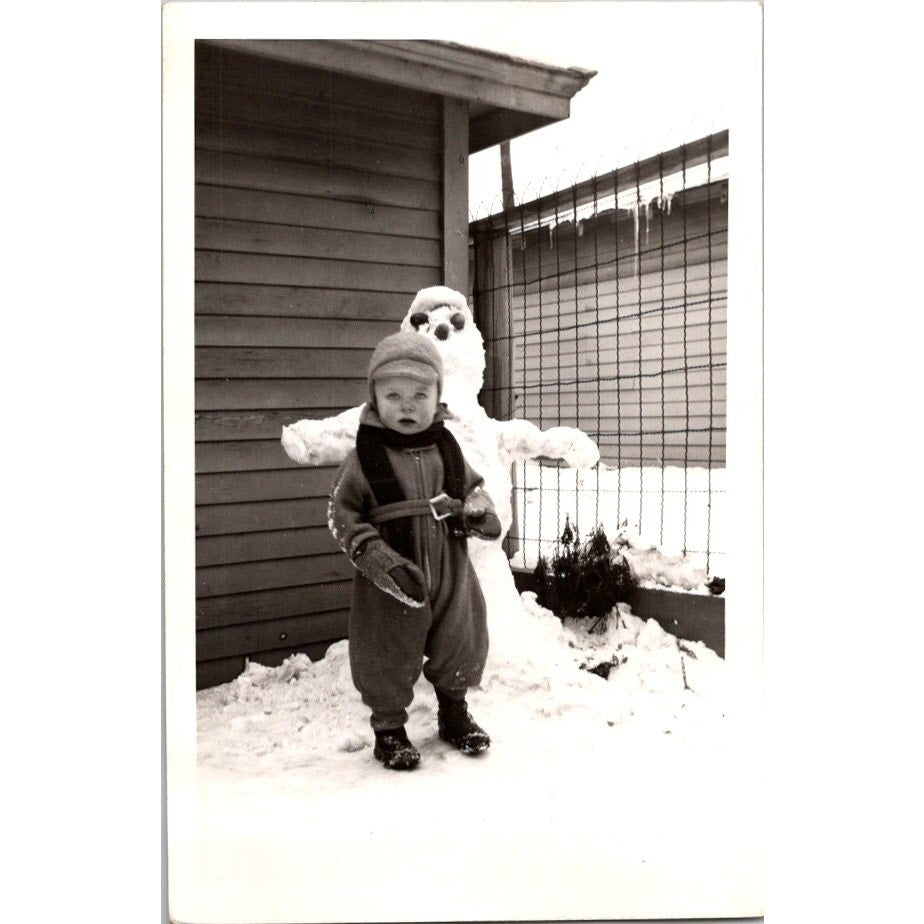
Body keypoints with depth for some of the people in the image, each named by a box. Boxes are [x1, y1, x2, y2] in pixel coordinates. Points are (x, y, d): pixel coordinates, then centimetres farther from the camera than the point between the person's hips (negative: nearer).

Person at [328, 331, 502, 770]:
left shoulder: (446, 447, 0)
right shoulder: (366, 454, -11)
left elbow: (473, 487, 16)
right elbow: (341, 513, -9)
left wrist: (480, 512, -6)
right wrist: (376, 556, -20)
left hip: (450, 575, 4)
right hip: (392, 584, -4)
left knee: (460, 646, 18)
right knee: (389, 658, 7)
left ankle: (454, 713, 42)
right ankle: (389, 727, 30)